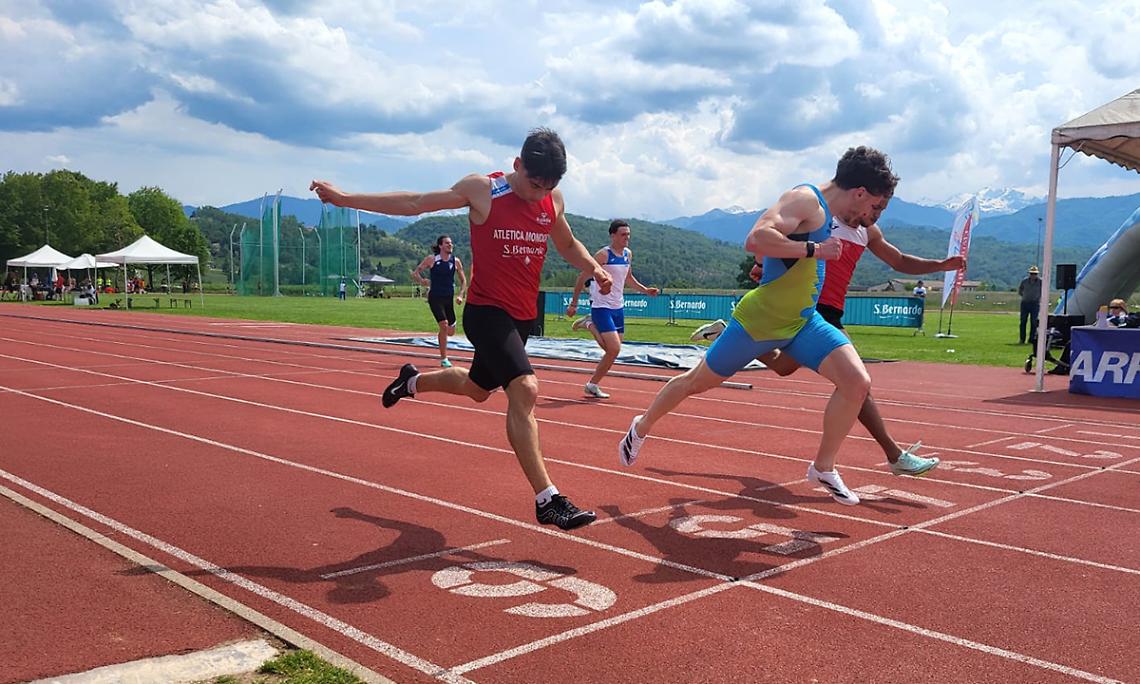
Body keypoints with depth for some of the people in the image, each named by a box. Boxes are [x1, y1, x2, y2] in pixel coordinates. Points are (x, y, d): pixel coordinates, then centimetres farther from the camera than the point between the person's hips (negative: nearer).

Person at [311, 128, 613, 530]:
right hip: (486, 311, -7)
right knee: (524, 390, -24)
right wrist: (344, 199, -3)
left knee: (477, 389, 24)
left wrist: (594, 269, 0)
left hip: (523, 316, 7)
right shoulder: (482, 190, -10)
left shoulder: (553, 200, 4)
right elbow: (413, 204, -3)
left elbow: (568, 245, 21)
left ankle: (413, 381, 54)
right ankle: (547, 500, -22)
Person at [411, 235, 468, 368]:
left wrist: (460, 295, -2)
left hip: (449, 298, 4)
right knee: (444, 326, -17)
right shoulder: (431, 259, -6)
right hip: (435, 298, -3)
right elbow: (415, 272, 1)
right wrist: (422, 281, -14)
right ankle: (443, 359, -6)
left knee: (450, 331, 5)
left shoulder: (455, 261, 2)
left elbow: (463, 280, 10)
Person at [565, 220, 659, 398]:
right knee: (614, 349, -16)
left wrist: (645, 290, 11)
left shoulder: (628, 254, 8)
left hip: (618, 307, 8)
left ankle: (591, 325, 28)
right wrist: (574, 304, -10)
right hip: (602, 307, -7)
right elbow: (582, 278, -10)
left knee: (612, 351, 8)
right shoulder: (603, 255, -14)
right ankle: (593, 385, 1)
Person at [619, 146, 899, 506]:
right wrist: (814, 249, -29)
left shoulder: (824, 210, 11)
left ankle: (823, 468, 6)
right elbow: (756, 238, -33)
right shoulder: (805, 199, -17)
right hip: (758, 320, -8)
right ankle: (641, 429, 35)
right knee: (697, 381, 11)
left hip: (803, 323, 8)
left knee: (858, 383, -10)